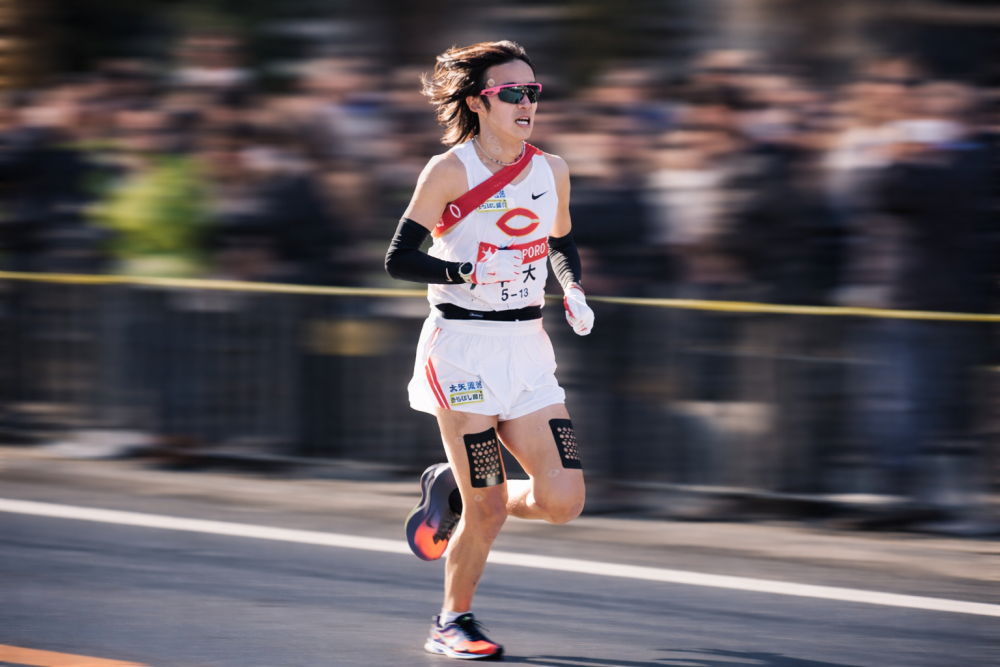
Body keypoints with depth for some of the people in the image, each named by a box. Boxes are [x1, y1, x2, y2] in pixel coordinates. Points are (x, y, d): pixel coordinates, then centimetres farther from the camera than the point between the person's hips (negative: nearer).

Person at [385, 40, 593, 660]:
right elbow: (399, 259, -8)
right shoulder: (450, 171, -9)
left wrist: (574, 290, 3)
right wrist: (471, 273, -22)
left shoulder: (552, 169, 6)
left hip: (527, 350, 5)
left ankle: (451, 492, 22)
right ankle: (453, 622, 20)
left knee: (563, 500, -6)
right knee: (487, 510, -5)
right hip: (462, 347, -5)